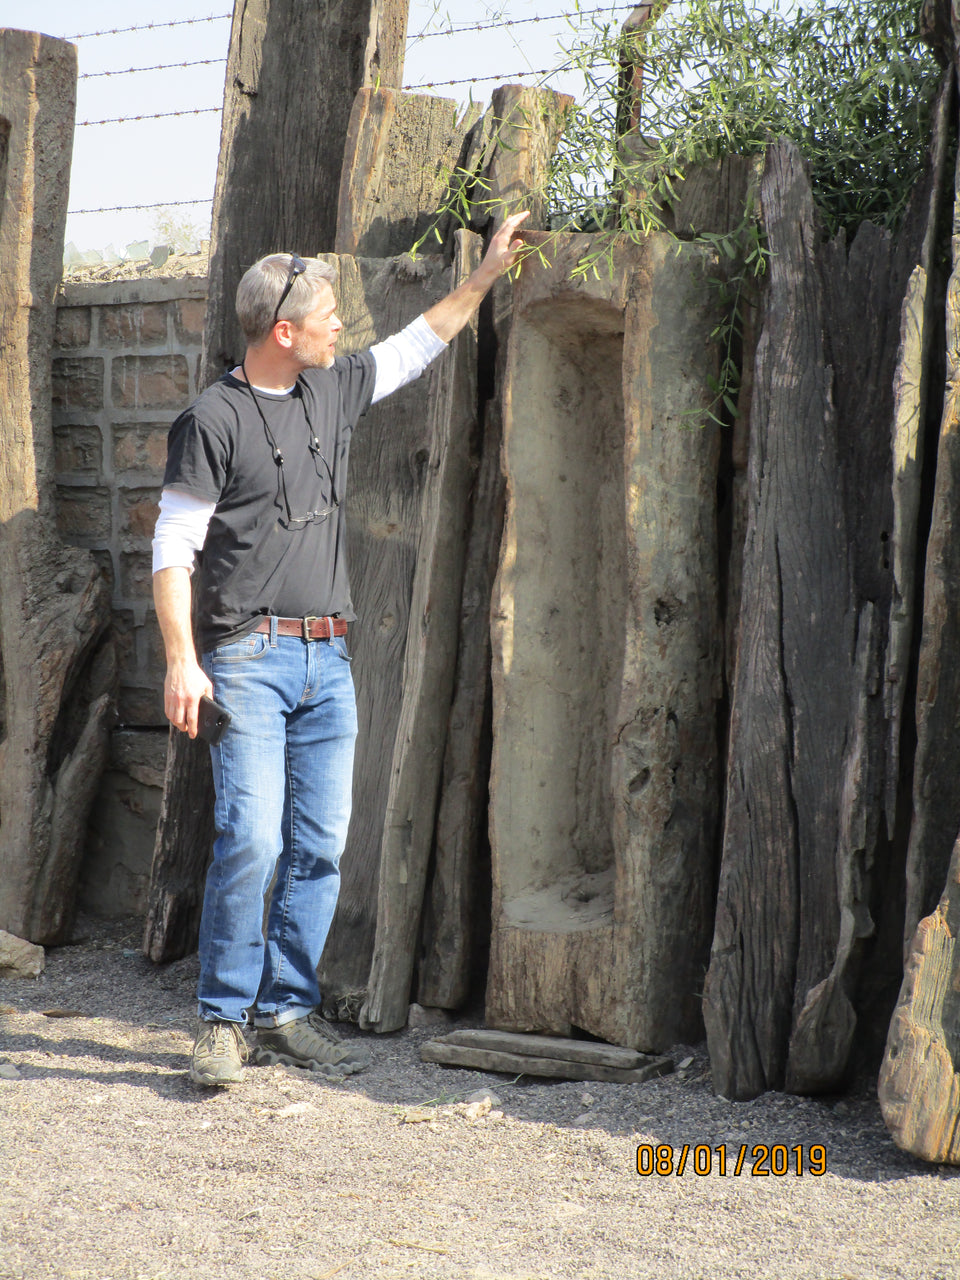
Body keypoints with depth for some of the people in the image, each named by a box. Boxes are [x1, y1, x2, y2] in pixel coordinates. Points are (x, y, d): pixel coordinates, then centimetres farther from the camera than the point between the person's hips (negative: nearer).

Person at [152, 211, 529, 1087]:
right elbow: (173, 548, -7)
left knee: (320, 845, 4)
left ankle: (287, 1013, 12)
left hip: (329, 660, 7)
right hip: (250, 658, -6)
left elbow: (417, 345, 30)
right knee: (250, 840, -14)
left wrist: (489, 271, 30)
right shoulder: (215, 420, -5)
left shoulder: (334, 391, 14)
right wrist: (181, 661, -16)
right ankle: (224, 1019, -2)